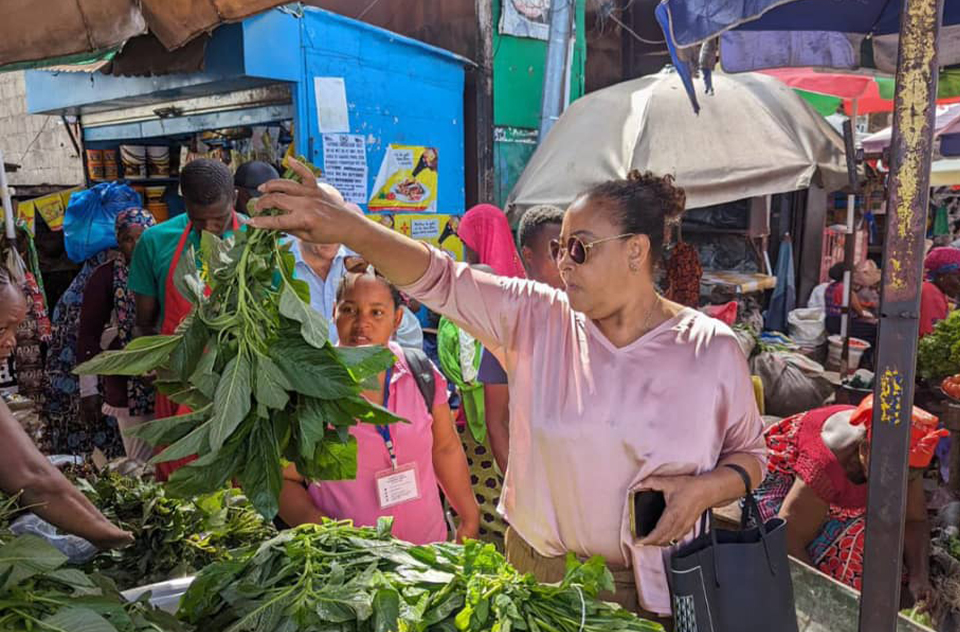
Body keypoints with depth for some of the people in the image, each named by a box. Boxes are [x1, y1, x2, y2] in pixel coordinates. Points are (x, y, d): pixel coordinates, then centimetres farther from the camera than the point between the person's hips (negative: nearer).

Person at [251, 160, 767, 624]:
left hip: (658, 588, 0)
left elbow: (750, 454, 2)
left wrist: (706, 487, -19)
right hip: (538, 568, 1)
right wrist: (346, 227, -35)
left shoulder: (712, 349, -10)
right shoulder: (536, 321, -9)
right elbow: (439, 280, -21)